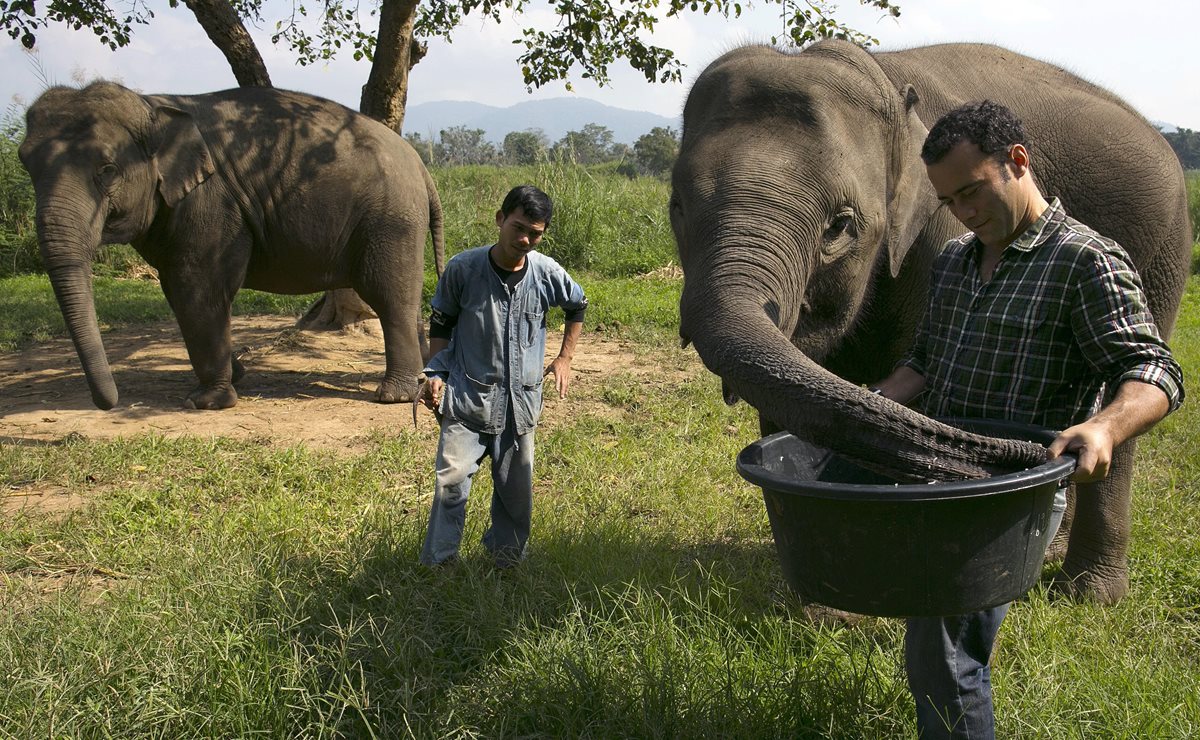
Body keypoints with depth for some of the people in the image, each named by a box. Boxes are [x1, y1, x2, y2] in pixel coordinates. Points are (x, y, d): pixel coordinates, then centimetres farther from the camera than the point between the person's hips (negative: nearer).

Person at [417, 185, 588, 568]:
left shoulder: (546, 271, -4)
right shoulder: (463, 267, -10)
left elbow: (577, 306, 18)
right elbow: (440, 323, 5)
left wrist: (564, 358, 18)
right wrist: (435, 373, -5)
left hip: (520, 399, 3)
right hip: (467, 395, -2)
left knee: (516, 488, 10)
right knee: (452, 479, -13)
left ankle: (506, 558, 30)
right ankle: (437, 565, -2)